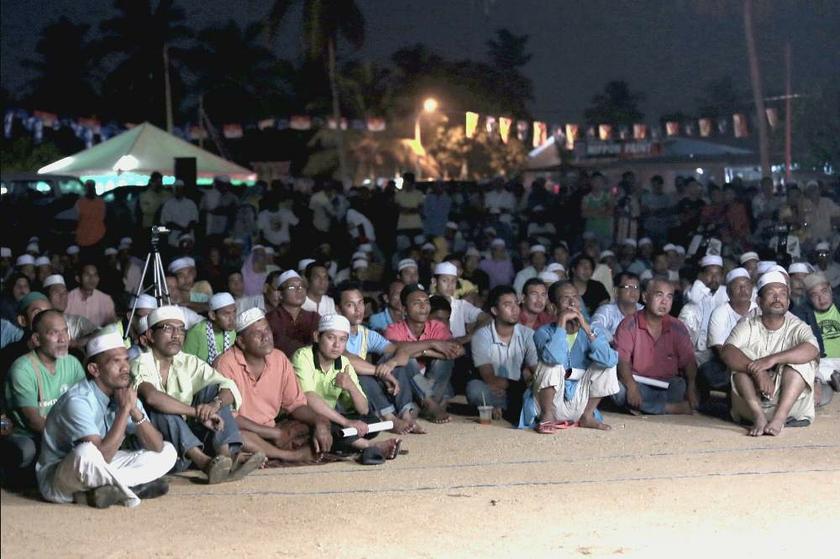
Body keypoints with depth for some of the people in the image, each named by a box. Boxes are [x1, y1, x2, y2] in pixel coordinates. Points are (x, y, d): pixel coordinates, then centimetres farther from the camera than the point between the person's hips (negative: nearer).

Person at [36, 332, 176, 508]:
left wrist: (135, 411, -21)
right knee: (86, 452, -41)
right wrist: (125, 409, -26)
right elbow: (102, 455, -32)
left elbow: (157, 446, -6)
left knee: (167, 451, -1)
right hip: (56, 481, -8)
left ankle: (104, 489, -16)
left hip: (99, 472, 8)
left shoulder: (125, 395, -2)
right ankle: (132, 489, -15)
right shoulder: (78, 400, -24)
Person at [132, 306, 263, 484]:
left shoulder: (190, 363, 11)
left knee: (213, 390, -6)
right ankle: (204, 462, -47)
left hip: (190, 439, 5)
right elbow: (151, 396, -29)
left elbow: (230, 388, -2)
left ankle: (226, 455, -31)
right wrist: (198, 412, -31)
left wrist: (215, 404, -26)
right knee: (159, 408, -28)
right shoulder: (140, 365, -5)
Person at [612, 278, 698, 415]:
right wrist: (631, 387, -32)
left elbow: (688, 361, 2)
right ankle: (673, 408, -26)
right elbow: (622, 360, -15)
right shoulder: (629, 324, -5)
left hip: (667, 387, 2)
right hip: (638, 384, -2)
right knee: (619, 388, -34)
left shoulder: (677, 328, 6)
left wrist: (692, 387, -18)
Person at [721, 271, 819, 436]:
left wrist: (773, 359, -36)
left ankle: (779, 418, -36)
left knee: (802, 359, -22)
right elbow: (727, 352, -18)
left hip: (791, 404, 0)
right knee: (741, 356, -20)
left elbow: (813, 350, -23)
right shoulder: (748, 326, 2)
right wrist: (757, 371, -35)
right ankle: (758, 416, -34)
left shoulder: (798, 328, 1)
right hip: (750, 405, 1)